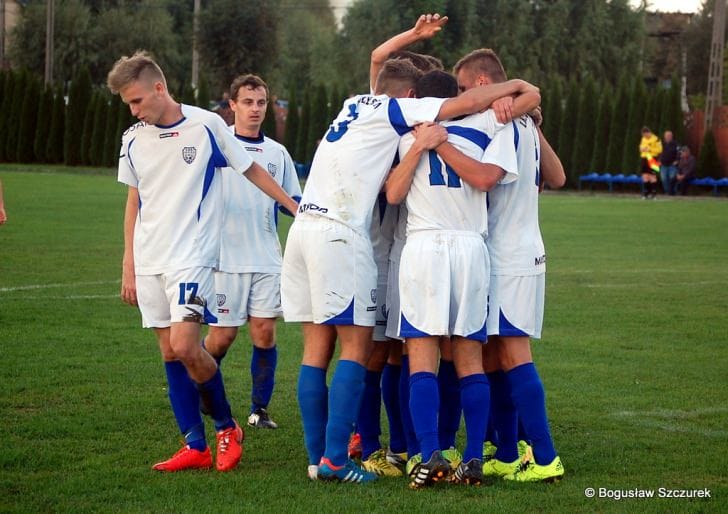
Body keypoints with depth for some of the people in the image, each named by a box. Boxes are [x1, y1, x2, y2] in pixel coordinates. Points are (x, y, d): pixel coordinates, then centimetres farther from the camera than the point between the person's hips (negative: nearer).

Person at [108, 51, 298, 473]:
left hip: (193, 256, -5)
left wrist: (298, 208, 7)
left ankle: (227, 426, 6)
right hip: (149, 260, 5)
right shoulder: (134, 139, 7)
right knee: (169, 352, 4)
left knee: (185, 347, -17)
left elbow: (251, 170, 5)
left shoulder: (207, 125, -6)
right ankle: (195, 446, 11)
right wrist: (129, 267, 13)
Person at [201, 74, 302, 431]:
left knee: (264, 332, -3)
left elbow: (293, 202, 18)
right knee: (222, 335, -1)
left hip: (267, 260, 3)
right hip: (225, 257, -3)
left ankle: (260, 408, 7)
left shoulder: (277, 153, 12)